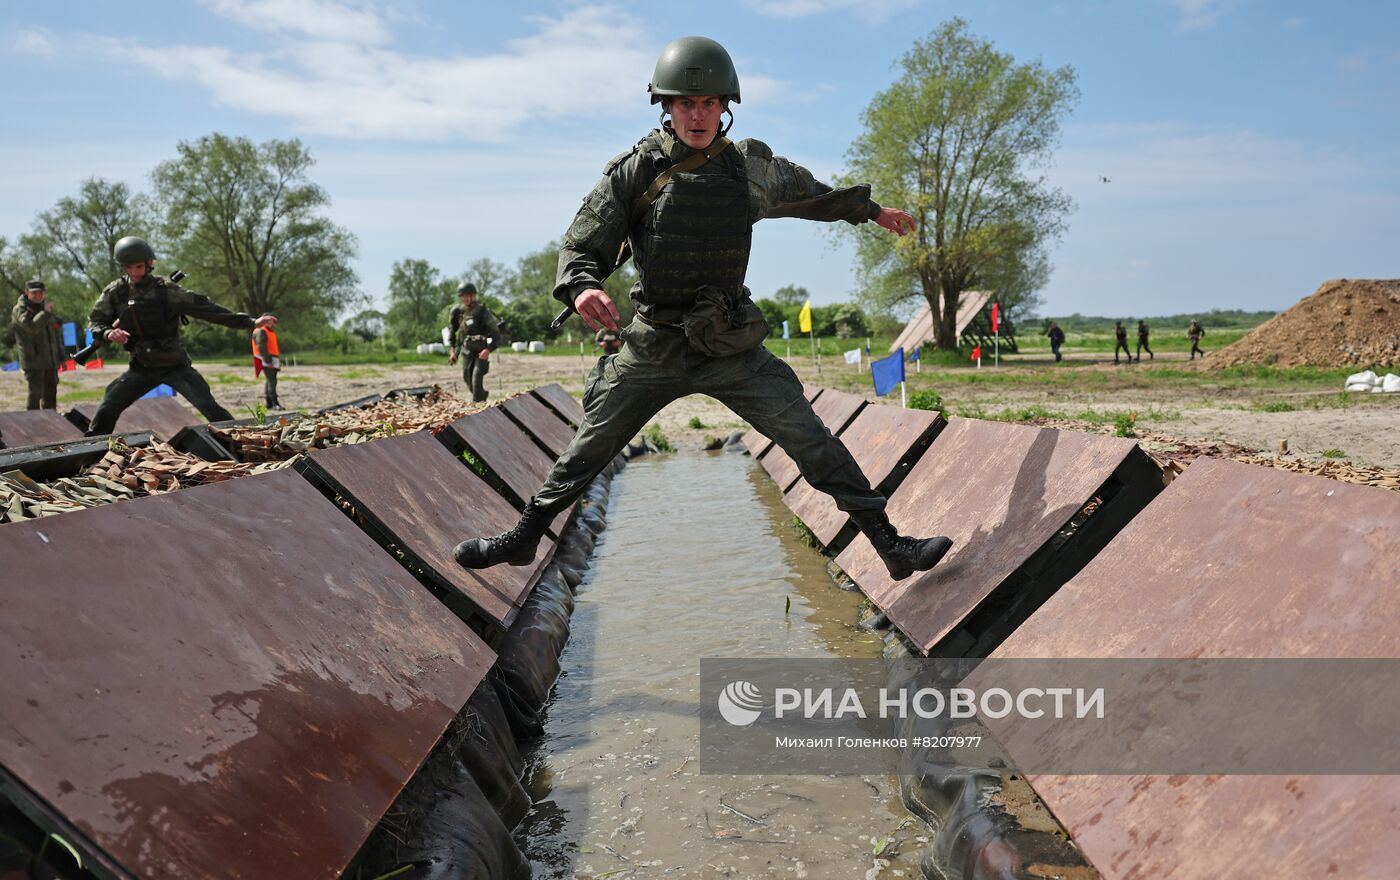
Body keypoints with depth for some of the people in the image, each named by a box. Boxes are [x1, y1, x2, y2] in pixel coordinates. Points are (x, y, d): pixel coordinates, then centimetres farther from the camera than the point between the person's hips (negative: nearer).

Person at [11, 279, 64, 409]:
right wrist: (45, 313, -17)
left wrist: (62, 357, 20)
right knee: (36, 393, -12)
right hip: (33, 361, -7)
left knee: (51, 393, 12)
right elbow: (32, 327, -25)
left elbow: (57, 334, 22)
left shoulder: (46, 309, 17)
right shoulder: (20, 310, -4)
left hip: (51, 360, 7)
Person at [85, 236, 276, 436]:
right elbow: (95, 321, 6)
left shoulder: (165, 289, -13)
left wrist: (250, 323, -21)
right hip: (141, 368, 3)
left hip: (175, 366, -3)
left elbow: (204, 308, -15)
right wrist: (108, 333, -20)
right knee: (106, 411, 2)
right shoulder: (115, 292, -3)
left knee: (210, 408, -17)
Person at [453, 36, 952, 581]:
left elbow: (809, 194, 22)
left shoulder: (751, 167, 1)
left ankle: (890, 545, 3)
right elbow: (583, 247, -6)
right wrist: (581, 287, -28)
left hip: (732, 348, 1)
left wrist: (871, 210, 32)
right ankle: (523, 539, 29)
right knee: (588, 450, 10)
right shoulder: (635, 171, -6)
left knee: (814, 444, -5)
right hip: (653, 347, -1)